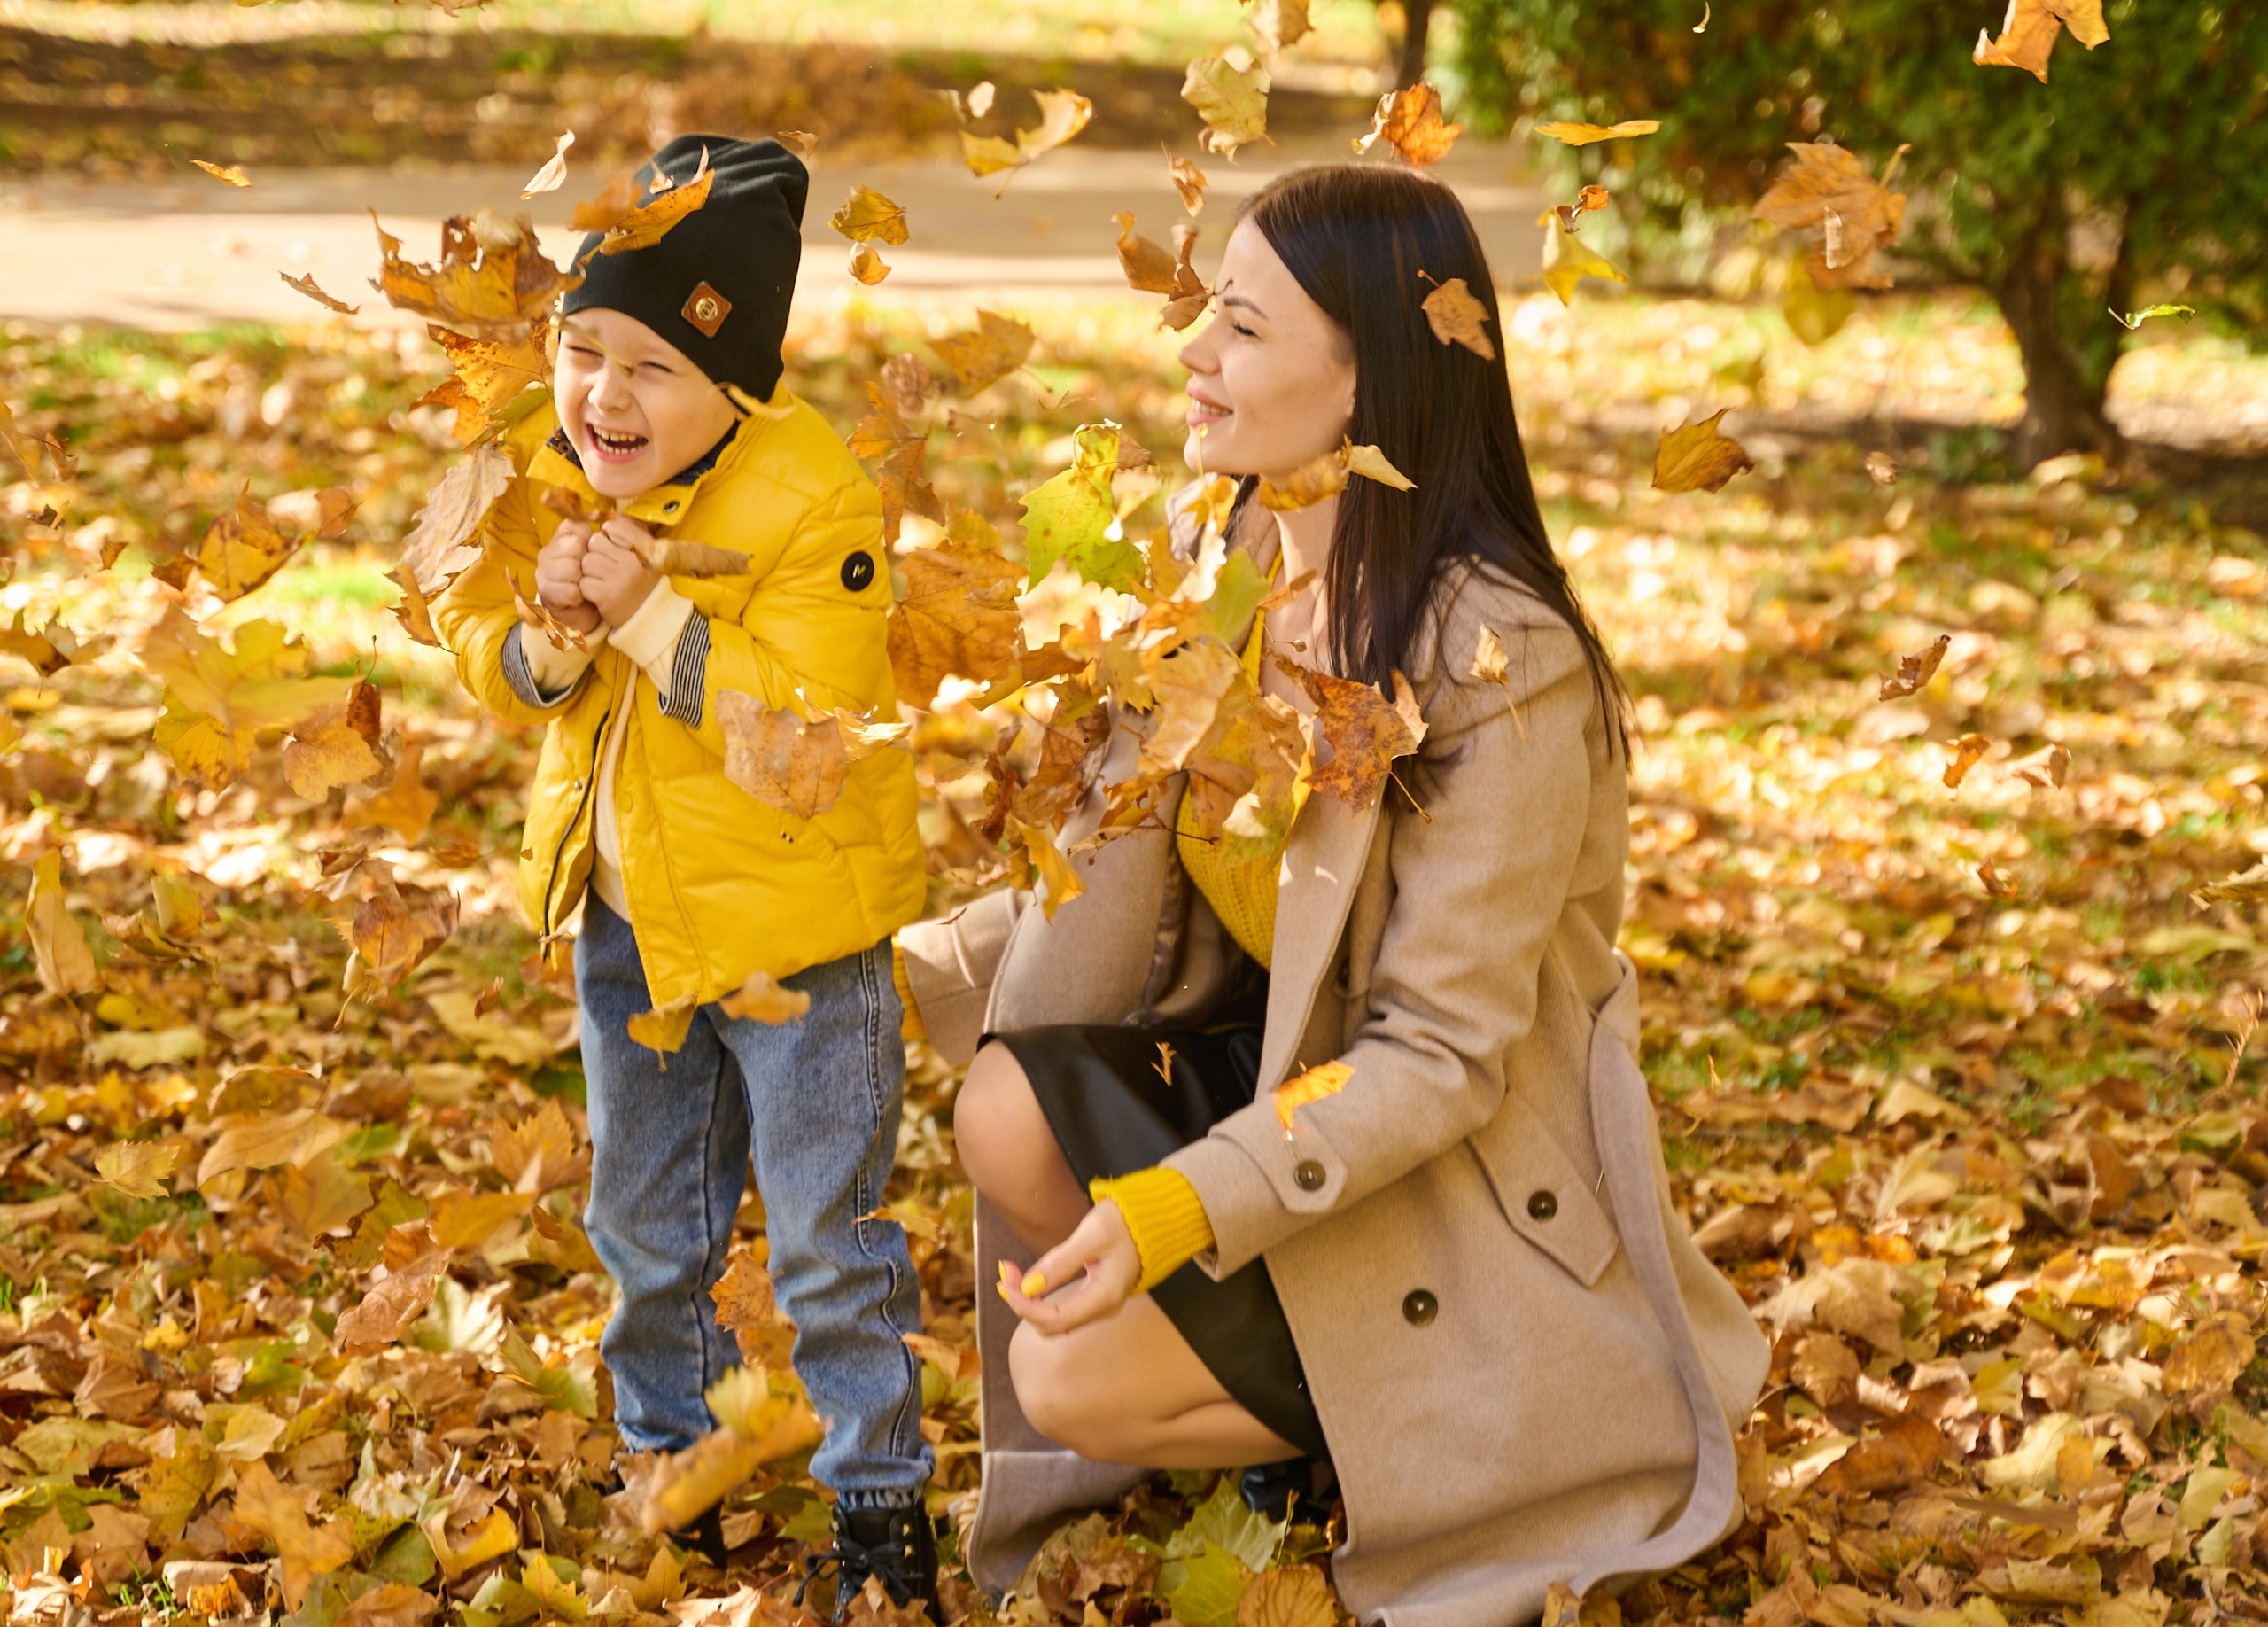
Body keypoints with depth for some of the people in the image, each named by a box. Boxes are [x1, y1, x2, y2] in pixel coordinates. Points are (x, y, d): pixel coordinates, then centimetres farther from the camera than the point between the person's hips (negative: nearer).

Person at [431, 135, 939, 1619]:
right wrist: (544, 638, -22)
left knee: (827, 1235, 5)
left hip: (792, 917, -6)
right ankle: (671, 1465, 40)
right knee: (648, 1227, 21)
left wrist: (651, 616, -34)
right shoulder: (551, 474, -5)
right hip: (622, 908, 6)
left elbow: (809, 718, -30)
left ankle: (880, 1498, 22)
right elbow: (485, 661, 1)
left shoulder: (812, 505, -25)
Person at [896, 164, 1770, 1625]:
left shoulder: (1500, 672, -26)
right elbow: (1118, 884, 5)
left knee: (1071, 1379, -20)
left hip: (1462, 1169, -7)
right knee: (1010, 1109, -21)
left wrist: (1183, 1206, -34)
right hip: (1267, 1058, 7)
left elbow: (1437, 1057, -24)